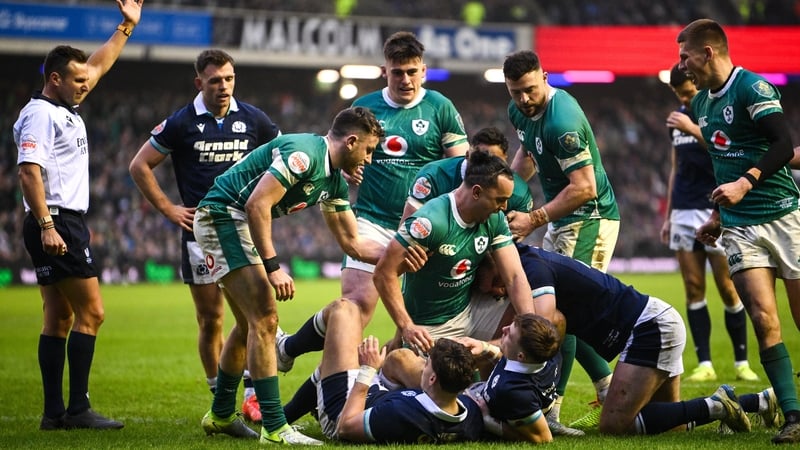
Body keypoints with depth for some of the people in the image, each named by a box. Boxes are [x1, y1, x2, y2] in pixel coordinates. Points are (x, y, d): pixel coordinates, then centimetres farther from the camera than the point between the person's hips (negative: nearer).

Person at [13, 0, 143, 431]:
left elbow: (99, 65, 31)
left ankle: (54, 412, 8)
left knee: (60, 319, 8)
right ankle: (77, 408, -10)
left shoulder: (66, 110, 17)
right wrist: (46, 226, -27)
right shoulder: (40, 115, -12)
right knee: (91, 312, -10)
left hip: (66, 226, 10)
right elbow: (29, 171, -21)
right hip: (56, 225, -10)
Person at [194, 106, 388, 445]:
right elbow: (257, 204, -26)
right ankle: (274, 428, -14)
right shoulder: (303, 154, -20)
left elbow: (353, 244, 16)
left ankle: (220, 415, 32)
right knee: (265, 319, -14)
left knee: (250, 323, 18)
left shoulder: (334, 181, 10)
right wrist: (273, 267, -27)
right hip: (222, 215, -11)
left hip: (239, 226, 11)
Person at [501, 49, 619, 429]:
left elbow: (584, 188, -27)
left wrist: (535, 219, -23)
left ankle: (549, 411, -15)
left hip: (589, 219, -10)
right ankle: (610, 391, 21)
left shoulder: (562, 120, -26)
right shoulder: (520, 112, 4)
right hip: (563, 221, 10)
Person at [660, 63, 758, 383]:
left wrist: (693, 129, -23)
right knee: (693, 290, 1)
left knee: (728, 290, -5)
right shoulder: (677, 119, 15)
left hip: (717, 211, -5)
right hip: (684, 212, 5)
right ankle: (704, 365, 3)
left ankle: (741, 362, 5)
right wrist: (667, 215, 19)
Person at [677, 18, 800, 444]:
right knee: (763, 319, -10)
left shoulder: (752, 87, -10)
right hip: (739, 228, 6)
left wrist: (745, 184, -25)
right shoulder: (701, 103, 15)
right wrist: (718, 215, 24)